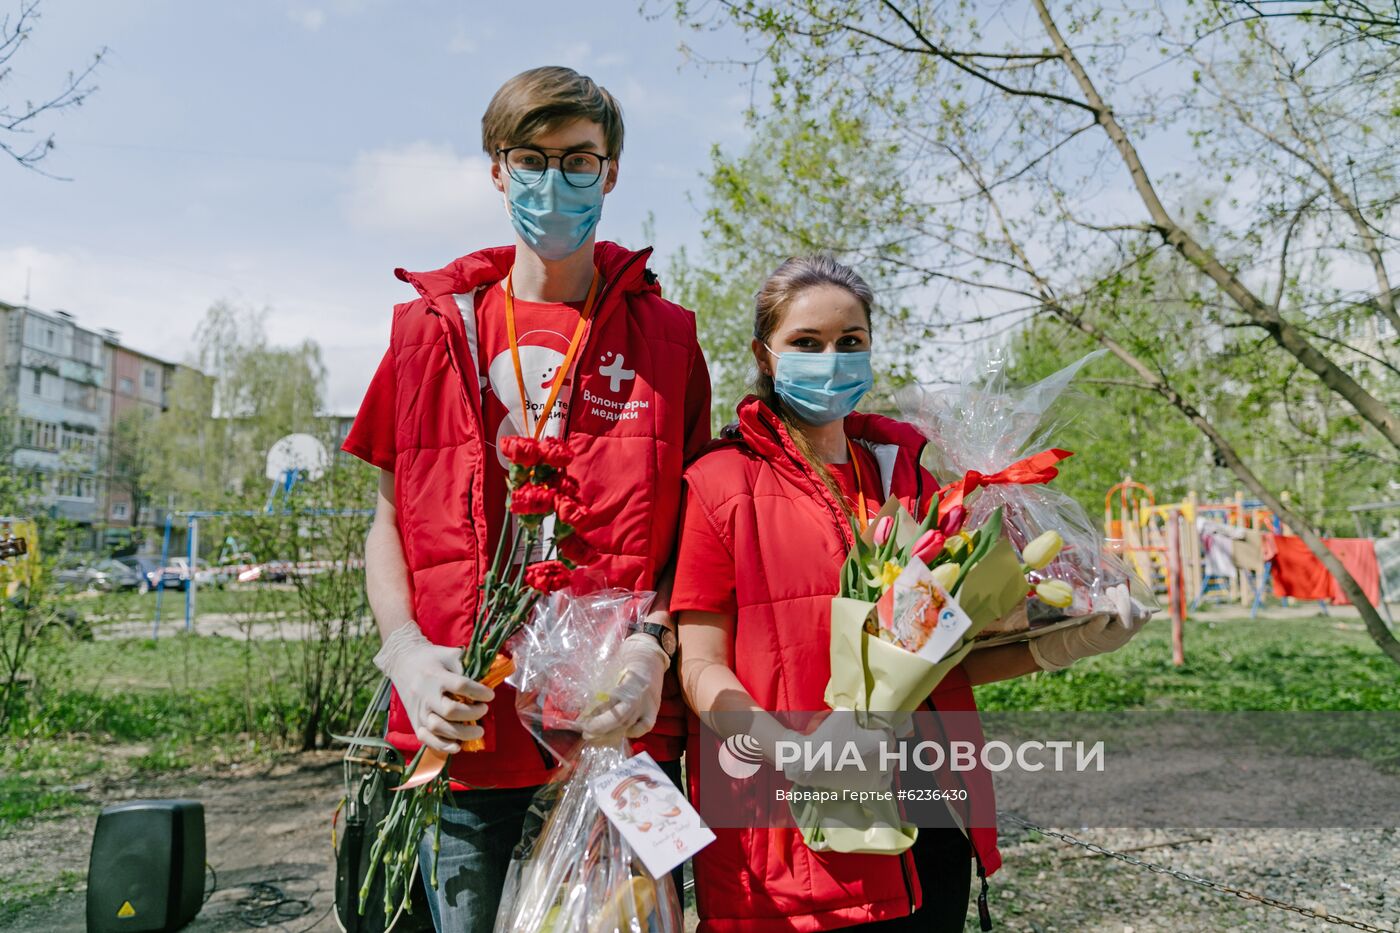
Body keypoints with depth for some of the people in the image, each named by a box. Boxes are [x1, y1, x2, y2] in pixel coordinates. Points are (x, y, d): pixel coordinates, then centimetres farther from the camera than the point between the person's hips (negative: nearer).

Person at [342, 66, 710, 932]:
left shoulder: (665, 335, 6)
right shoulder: (435, 325, 7)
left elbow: (691, 528, 5)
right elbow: (390, 518, 9)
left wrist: (655, 641, -12)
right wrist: (405, 649, -7)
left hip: (621, 730, 0)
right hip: (465, 728, 1)